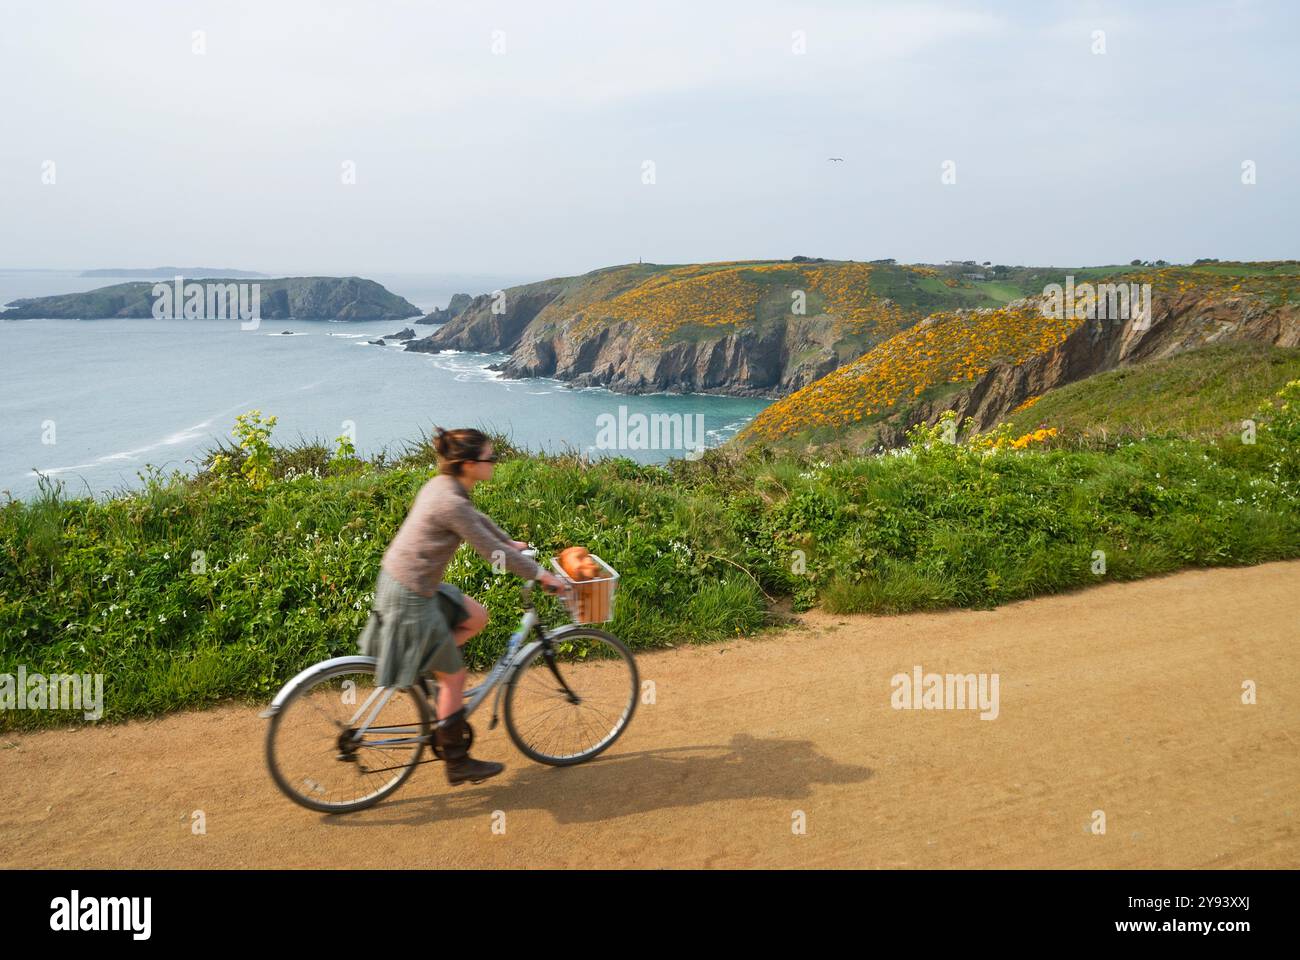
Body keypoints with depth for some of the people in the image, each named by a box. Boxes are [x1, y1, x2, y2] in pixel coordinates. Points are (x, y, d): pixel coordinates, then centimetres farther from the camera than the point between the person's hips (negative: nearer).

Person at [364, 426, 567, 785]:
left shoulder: (444, 486, 4)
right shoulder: (451, 502, -25)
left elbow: (478, 519, 22)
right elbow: (491, 552, -20)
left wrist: (511, 542, 33)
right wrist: (540, 574, -10)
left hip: (400, 579, 9)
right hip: (411, 596, -9)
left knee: (476, 617, 18)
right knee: (454, 675, 4)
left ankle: (422, 670, 20)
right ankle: (458, 764, 17)